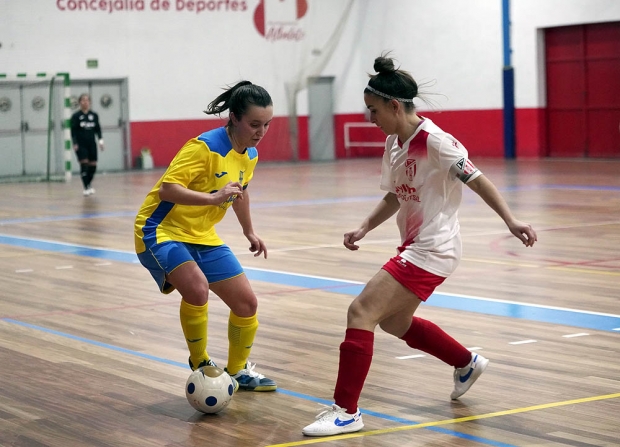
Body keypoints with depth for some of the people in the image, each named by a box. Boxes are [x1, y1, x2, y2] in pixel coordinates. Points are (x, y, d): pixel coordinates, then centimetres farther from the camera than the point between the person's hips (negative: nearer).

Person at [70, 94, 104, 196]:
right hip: (81, 145, -3)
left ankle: (89, 184, 25)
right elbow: (73, 131, -3)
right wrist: (75, 144, -11)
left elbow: (98, 129, 12)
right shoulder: (76, 116, -2)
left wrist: (100, 140, 1)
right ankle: (86, 188, -7)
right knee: (84, 165, -11)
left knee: (93, 165, 2)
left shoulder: (94, 115, 8)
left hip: (91, 144, 4)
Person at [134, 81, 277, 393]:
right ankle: (200, 363, -8)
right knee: (197, 289, -33)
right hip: (162, 230, -8)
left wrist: (250, 232, 33)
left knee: (246, 303, 4)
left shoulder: (250, 155, 3)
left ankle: (238, 371, 29)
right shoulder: (205, 147, -23)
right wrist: (213, 198, -42)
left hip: (202, 237, 8)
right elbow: (167, 189, -31)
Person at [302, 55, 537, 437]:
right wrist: (365, 228, 7)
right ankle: (467, 363, 44)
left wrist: (510, 221, -24)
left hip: (432, 251, -10)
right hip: (414, 246, 10)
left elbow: (476, 180, -16)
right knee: (394, 322, 24)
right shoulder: (393, 143, 6)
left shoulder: (434, 141, -19)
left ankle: (346, 411, -10)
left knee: (361, 311, -16)